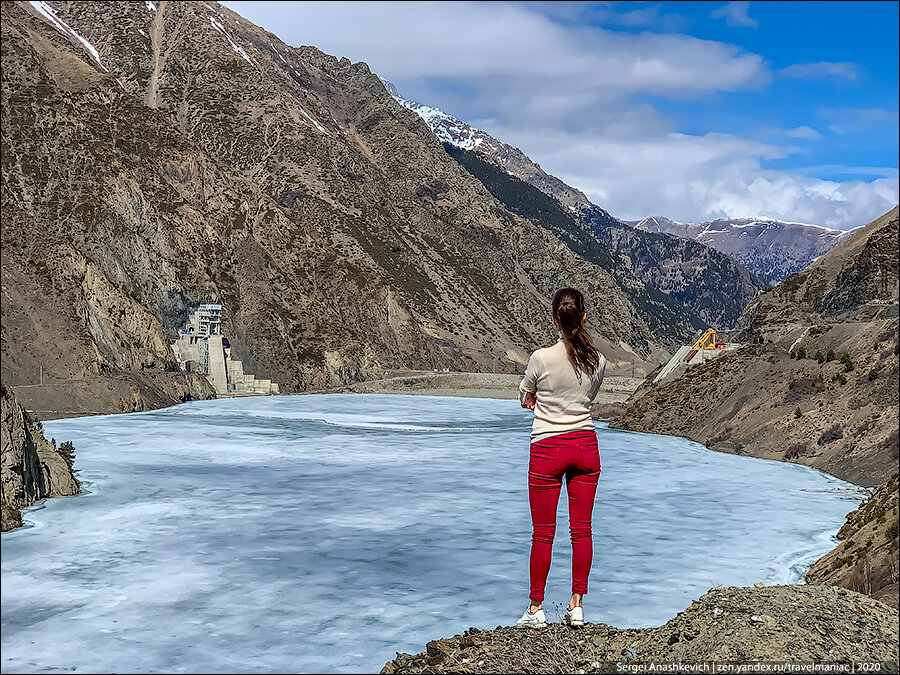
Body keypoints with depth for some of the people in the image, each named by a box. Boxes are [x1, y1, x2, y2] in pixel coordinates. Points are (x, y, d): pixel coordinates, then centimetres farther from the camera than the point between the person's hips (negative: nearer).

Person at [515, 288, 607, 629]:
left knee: (543, 532, 5)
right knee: (582, 529, 10)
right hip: (586, 446, 3)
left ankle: (536, 610, 13)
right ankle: (576, 606, 16)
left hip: (548, 450, -3)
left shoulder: (542, 358, -15)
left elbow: (524, 397, 3)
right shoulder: (598, 361, -4)